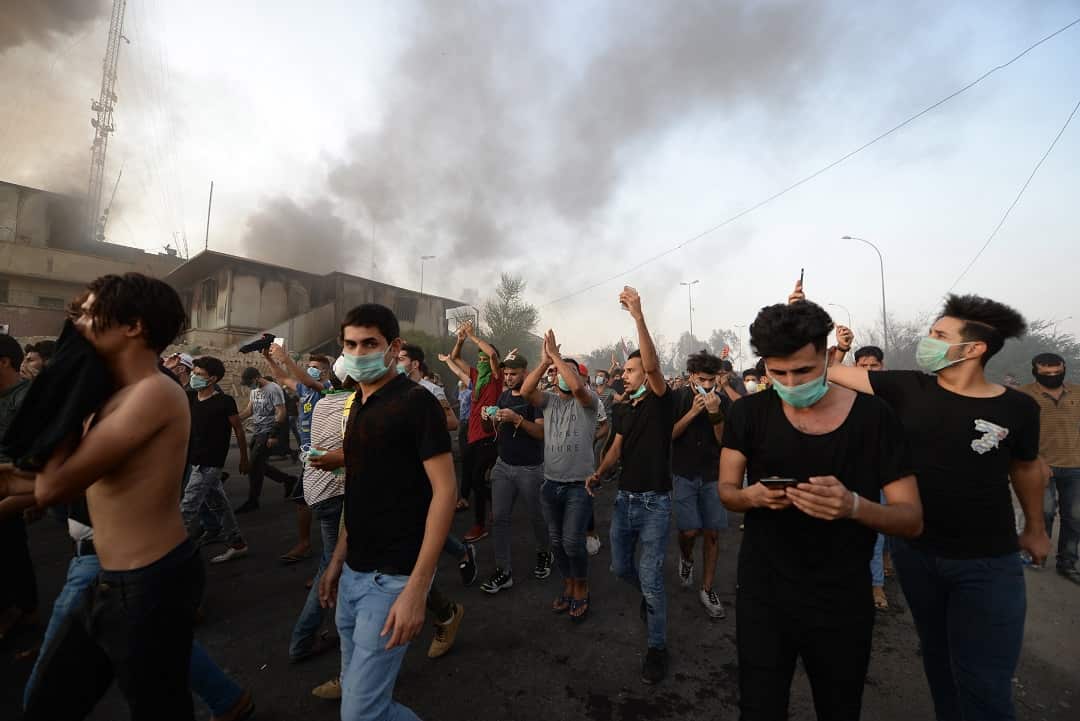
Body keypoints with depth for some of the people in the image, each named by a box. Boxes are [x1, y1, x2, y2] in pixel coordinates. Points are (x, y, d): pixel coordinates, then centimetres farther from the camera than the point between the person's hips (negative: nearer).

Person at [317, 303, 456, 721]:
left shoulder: (416, 402, -15)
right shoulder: (360, 405, 9)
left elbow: (444, 490, -19)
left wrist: (416, 588, -22)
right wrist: (338, 560, 15)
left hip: (391, 578, -8)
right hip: (353, 573, 8)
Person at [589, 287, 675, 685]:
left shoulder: (661, 402, -12)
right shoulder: (623, 410, 9)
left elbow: (653, 365, -30)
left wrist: (638, 316, -38)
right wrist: (598, 473, -3)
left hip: (655, 503, -7)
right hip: (624, 498, 7)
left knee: (651, 580, 0)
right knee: (620, 567, 18)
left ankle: (657, 647, 22)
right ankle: (649, 594, 49)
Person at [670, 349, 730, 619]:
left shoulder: (723, 400, -2)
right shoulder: (677, 398, -5)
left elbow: (725, 442, -4)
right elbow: (669, 435, -10)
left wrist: (715, 414, -20)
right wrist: (693, 412, -19)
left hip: (713, 474, 2)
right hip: (684, 473, -1)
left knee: (712, 533, 6)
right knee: (689, 530, -7)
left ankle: (706, 589, 23)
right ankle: (686, 558, 28)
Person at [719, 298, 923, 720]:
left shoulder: (873, 417, -11)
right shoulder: (749, 414, -7)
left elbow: (913, 520, -8)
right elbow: (726, 491, 1)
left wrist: (855, 506, -30)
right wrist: (751, 496, -23)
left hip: (843, 605, 0)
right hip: (763, 597, 0)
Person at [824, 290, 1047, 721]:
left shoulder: (1017, 408, -8)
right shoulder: (907, 388, -8)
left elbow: (1026, 466, 9)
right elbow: (829, 371, -10)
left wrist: (1035, 529, 19)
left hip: (988, 562, -1)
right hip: (914, 551, 2)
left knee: (984, 685, 5)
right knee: (938, 661, 22)